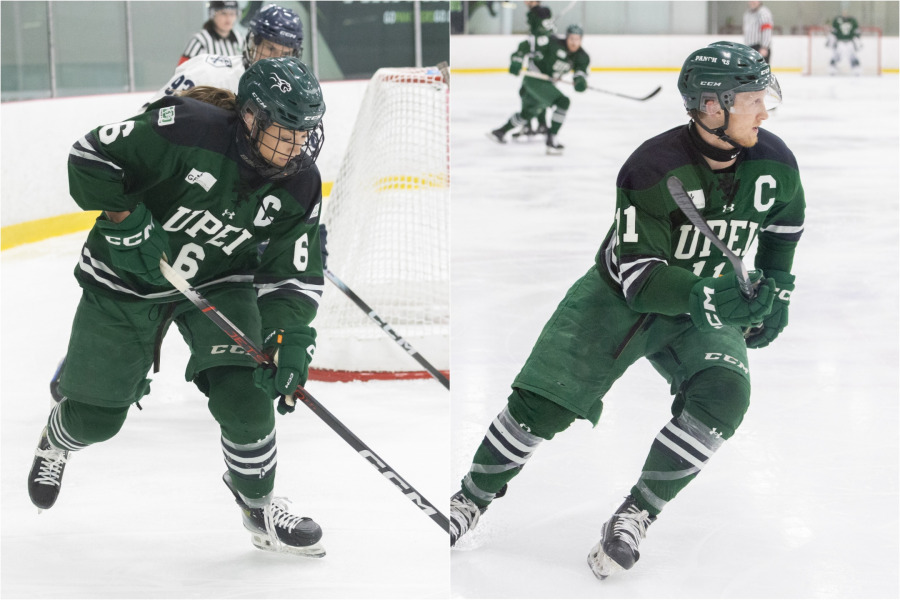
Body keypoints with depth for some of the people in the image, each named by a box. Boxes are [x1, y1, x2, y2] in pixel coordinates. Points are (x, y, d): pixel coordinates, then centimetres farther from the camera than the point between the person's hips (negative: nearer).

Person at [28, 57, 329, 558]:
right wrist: (125, 220, -28)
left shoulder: (299, 186, -15)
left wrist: (292, 338, -26)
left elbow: (295, 274, -11)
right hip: (126, 279, -3)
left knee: (243, 394, -18)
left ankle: (260, 508, 6)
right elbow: (92, 156, -23)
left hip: (220, 282, 3)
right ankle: (58, 440, 46)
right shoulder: (187, 129, -30)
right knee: (97, 417, 7)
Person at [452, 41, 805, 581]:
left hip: (709, 309, 3)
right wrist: (705, 296, -39)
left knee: (724, 393, -25)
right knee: (542, 402, -10)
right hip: (619, 296, -3)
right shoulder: (654, 168, -26)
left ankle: (635, 517, -15)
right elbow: (636, 275, -27)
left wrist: (776, 291, 14)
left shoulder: (773, 162, -10)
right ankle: (472, 499, 13)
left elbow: (785, 222, 15)